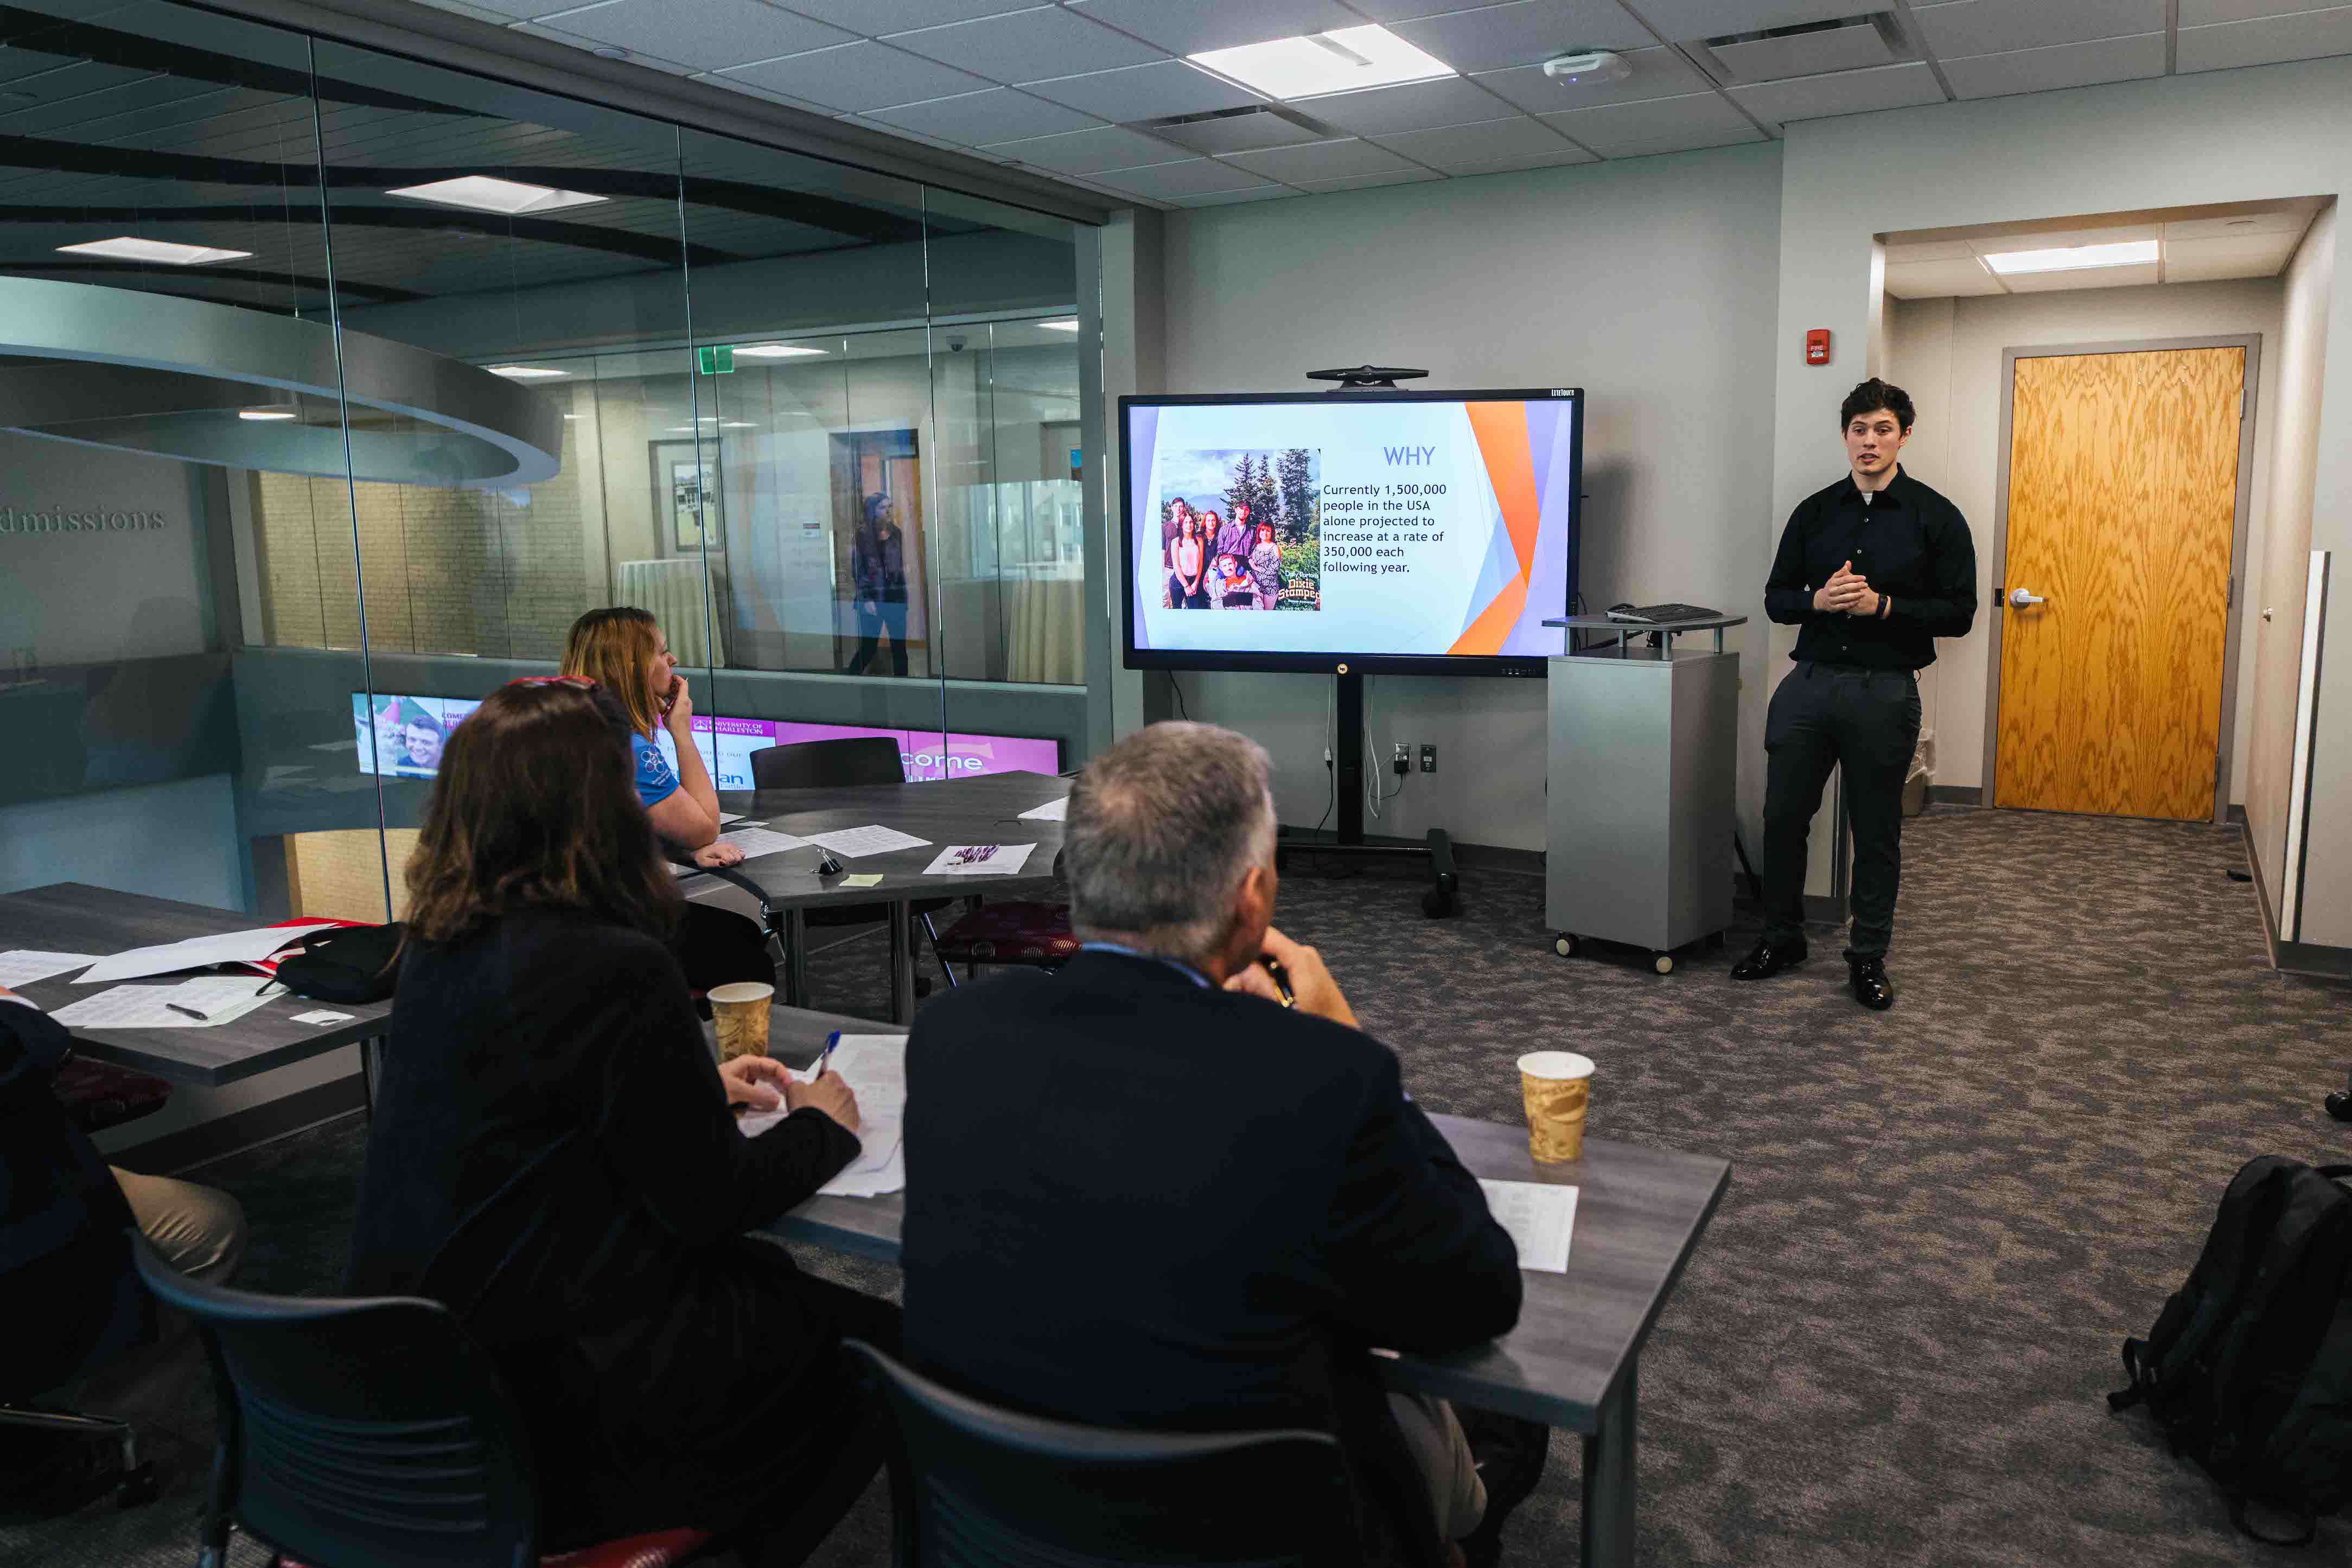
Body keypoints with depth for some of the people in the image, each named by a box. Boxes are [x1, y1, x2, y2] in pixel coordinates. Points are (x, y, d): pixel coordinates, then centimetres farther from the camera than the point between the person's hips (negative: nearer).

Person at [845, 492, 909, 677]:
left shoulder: (897, 534, 9)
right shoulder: (860, 535, -4)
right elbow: (856, 570, -6)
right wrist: (865, 599, -12)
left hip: (896, 598, 4)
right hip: (871, 600, -4)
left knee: (899, 648, 3)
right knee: (868, 649, -3)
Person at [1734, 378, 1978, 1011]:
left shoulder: (1936, 517, 0)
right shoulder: (1814, 512, 8)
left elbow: (1959, 613, -3)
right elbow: (1775, 597, 9)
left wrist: (1884, 606, -17)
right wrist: (1818, 601, -12)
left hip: (1884, 691, -2)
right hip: (1807, 682, 3)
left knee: (1876, 832, 6)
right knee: (1782, 817, 6)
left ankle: (1869, 957, 19)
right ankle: (1782, 938, 24)